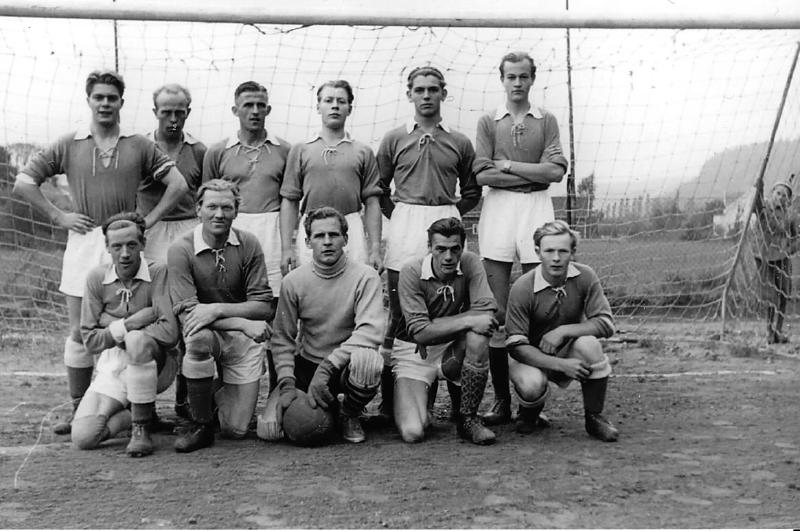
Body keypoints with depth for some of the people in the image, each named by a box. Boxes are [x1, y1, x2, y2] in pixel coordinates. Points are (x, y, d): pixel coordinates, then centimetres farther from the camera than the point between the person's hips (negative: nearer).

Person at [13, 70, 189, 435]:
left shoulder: (139, 146, 6)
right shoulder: (68, 145, 8)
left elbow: (178, 184, 5)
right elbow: (23, 183, 8)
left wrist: (149, 219, -2)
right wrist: (58, 216, 1)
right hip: (83, 242, 1)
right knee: (80, 331, 5)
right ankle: (78, 411, 13)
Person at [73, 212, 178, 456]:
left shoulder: (158, 272, -12)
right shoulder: (97, 277, -2)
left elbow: (169, 332, -23)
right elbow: (90, 340, -3)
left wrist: (120, 328, -13)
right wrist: (129, 324, -15)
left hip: (156, 365, -3)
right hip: (113, 366, 3)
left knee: (137, 341, -38)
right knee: (83, 437, -16)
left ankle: (142, 427, -20)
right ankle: (138, 413, 13)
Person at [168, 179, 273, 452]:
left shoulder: (248, 244, -6)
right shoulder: (181, 250, -12)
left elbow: (264, 307, -8)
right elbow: (186, 312, -19)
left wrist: (218, 309, -24)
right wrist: (244, 323, -27)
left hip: (244, 338, 1)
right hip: (207, 335, -1)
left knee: (235, 430, -4)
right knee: (199, 337, -39)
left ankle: (222, 394, 34)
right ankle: (201, 426, -16)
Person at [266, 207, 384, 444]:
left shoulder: (365, 277, -12)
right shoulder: (293, 281, -5)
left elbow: (371, 331, -23)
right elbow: (282, 339, -1)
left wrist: (328, 366, -31)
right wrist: (287, 384, -16)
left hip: (347, 365, -2)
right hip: (306, 365, 2)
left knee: (368, 360, -38)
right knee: (269, 428, -15)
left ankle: (349, 415, -3)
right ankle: (326, 409, 18)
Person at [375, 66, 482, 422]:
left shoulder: (459, 143, 12)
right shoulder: (394, 140, 10)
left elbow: (472, 192, 17)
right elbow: (378, 190, 13)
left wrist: (450, 215, 6)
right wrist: (397, 216, 3)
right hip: (403, 231, 0)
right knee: (399, 313, 0)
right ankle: (390, 401, 5)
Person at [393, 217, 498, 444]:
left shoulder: (470, 263, -9)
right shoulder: (411, 272, -17)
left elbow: (486, 311, -20)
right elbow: (419, 332, -22)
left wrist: (437, 329, -24)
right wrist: (468, 321, -28)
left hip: (453, 349, 3)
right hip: (414, 353, -2)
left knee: (478, 335, -33)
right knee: (412, 433, -21)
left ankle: (468, 418, -12)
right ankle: (421, 402, 19)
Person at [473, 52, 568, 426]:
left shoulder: (546, 121, 13)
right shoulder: (488, 122, 13)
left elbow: (556, 171, -1)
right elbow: (482, 174, 0)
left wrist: (509, 165, -3)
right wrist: (533, 173, -3)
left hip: (536, 207, 0)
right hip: (498, 209, 0)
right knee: (497, 308, -2)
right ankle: (501, 399, 3)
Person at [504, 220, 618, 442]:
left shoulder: (584, 276, -15)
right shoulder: (522, 289, -22)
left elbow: (606, 324, -15)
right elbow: (516, 346, -21)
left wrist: (563, 331, -27)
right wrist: (561, 365, -30)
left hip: (568, 350, 2)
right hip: (532, 356, -2)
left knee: (589, 344, -31)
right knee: (531, 384, -35)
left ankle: (594, 417, -9)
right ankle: (529, 412, 7)